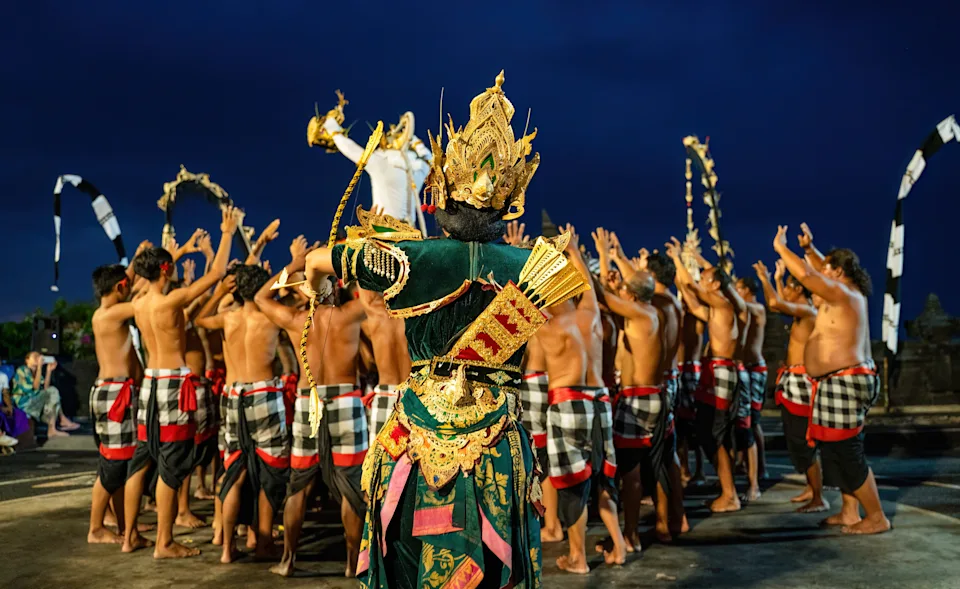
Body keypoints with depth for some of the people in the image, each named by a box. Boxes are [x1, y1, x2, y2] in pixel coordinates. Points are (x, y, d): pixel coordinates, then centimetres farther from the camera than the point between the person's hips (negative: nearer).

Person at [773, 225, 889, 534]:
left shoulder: (841, 294, -16)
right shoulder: (849, 292, 13)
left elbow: (805, 274, -23)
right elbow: (819, 272, 30)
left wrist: (781, 247, -12)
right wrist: (810, 248, 22)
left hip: (844, 383, -11)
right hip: (843, 382, 11)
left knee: (847, 452, -5)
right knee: (838, 451, 15)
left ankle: (877, 518, 3)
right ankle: (849, 512, 22)